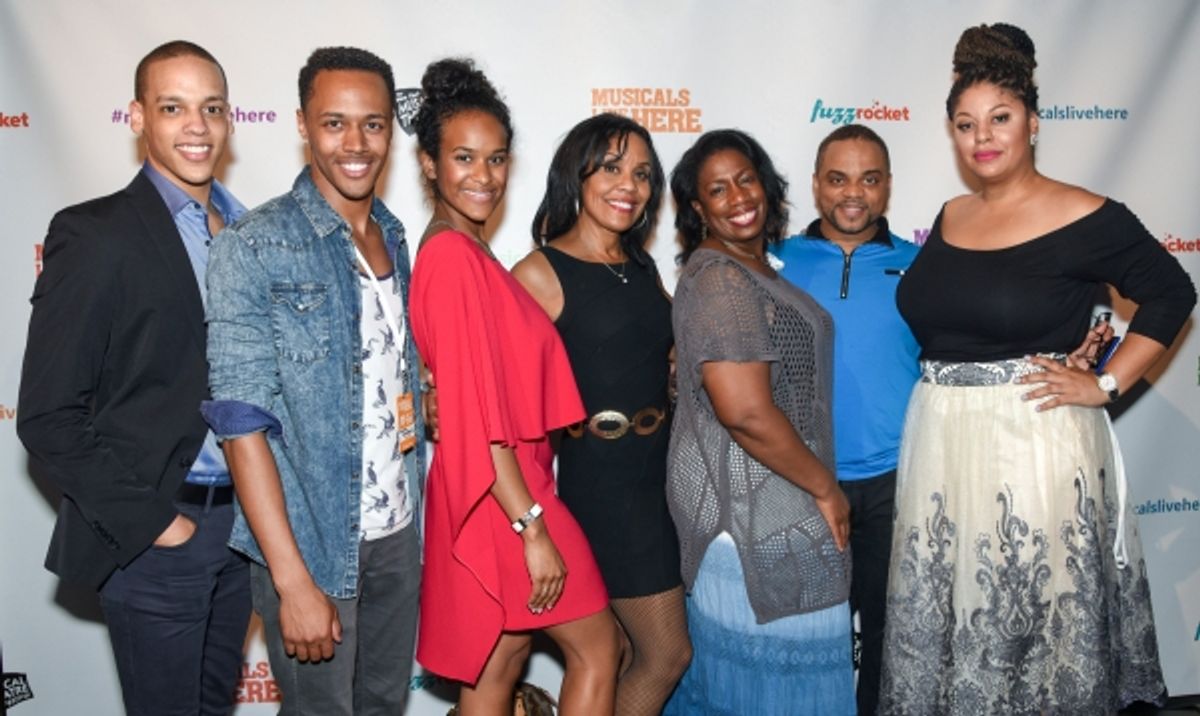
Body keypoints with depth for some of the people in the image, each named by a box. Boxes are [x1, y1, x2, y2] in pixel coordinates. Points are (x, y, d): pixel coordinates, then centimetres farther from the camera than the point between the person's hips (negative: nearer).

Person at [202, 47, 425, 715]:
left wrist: (414, 397, 1)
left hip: (398, 534, 6)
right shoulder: (253, 249, -13)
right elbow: (243, 423, -17)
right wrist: (293, 581, -19)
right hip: (312, 544, -6)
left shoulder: (395, 237, 6)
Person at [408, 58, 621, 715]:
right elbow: (474, 412, -22)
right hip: (502, 496, -9)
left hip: (499, 491, 9)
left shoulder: (466, 252, 10)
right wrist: (533, 526, -21)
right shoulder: (453, 255, -19)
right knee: (596, 649, 6)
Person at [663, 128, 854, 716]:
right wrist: (825, 489, -15)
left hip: (754, 499, 10)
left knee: (730, 667, 19)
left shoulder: (752, 270, 12)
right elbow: (746, 412, -27)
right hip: (754, 507, -10)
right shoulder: (719, 281, -19)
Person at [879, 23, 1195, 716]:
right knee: (942, 623, 13)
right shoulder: (949, 218, 9)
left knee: (1035, 620, 7)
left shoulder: (1085, 218, -7)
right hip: (940, 447, 5)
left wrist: (1105, 385, -7)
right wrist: (936, 391, 9)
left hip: (1034, 444, -5)